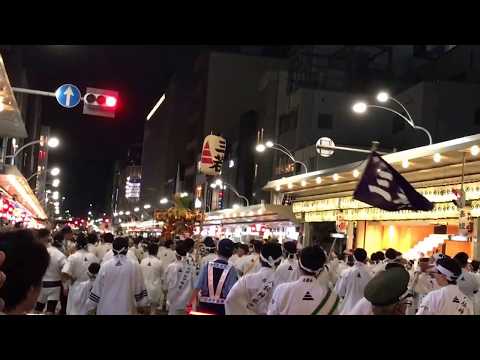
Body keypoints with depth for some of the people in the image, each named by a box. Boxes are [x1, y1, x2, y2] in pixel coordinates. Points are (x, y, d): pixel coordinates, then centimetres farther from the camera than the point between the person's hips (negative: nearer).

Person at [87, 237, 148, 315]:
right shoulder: (134, 265, -10)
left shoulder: (105, 265, -9)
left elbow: (97, 288, -1)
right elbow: (140, 287, -1)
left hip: (107, 309, 1)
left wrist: (90, 305, 11)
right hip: (126, 310, -1)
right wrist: (142, 305, 12)